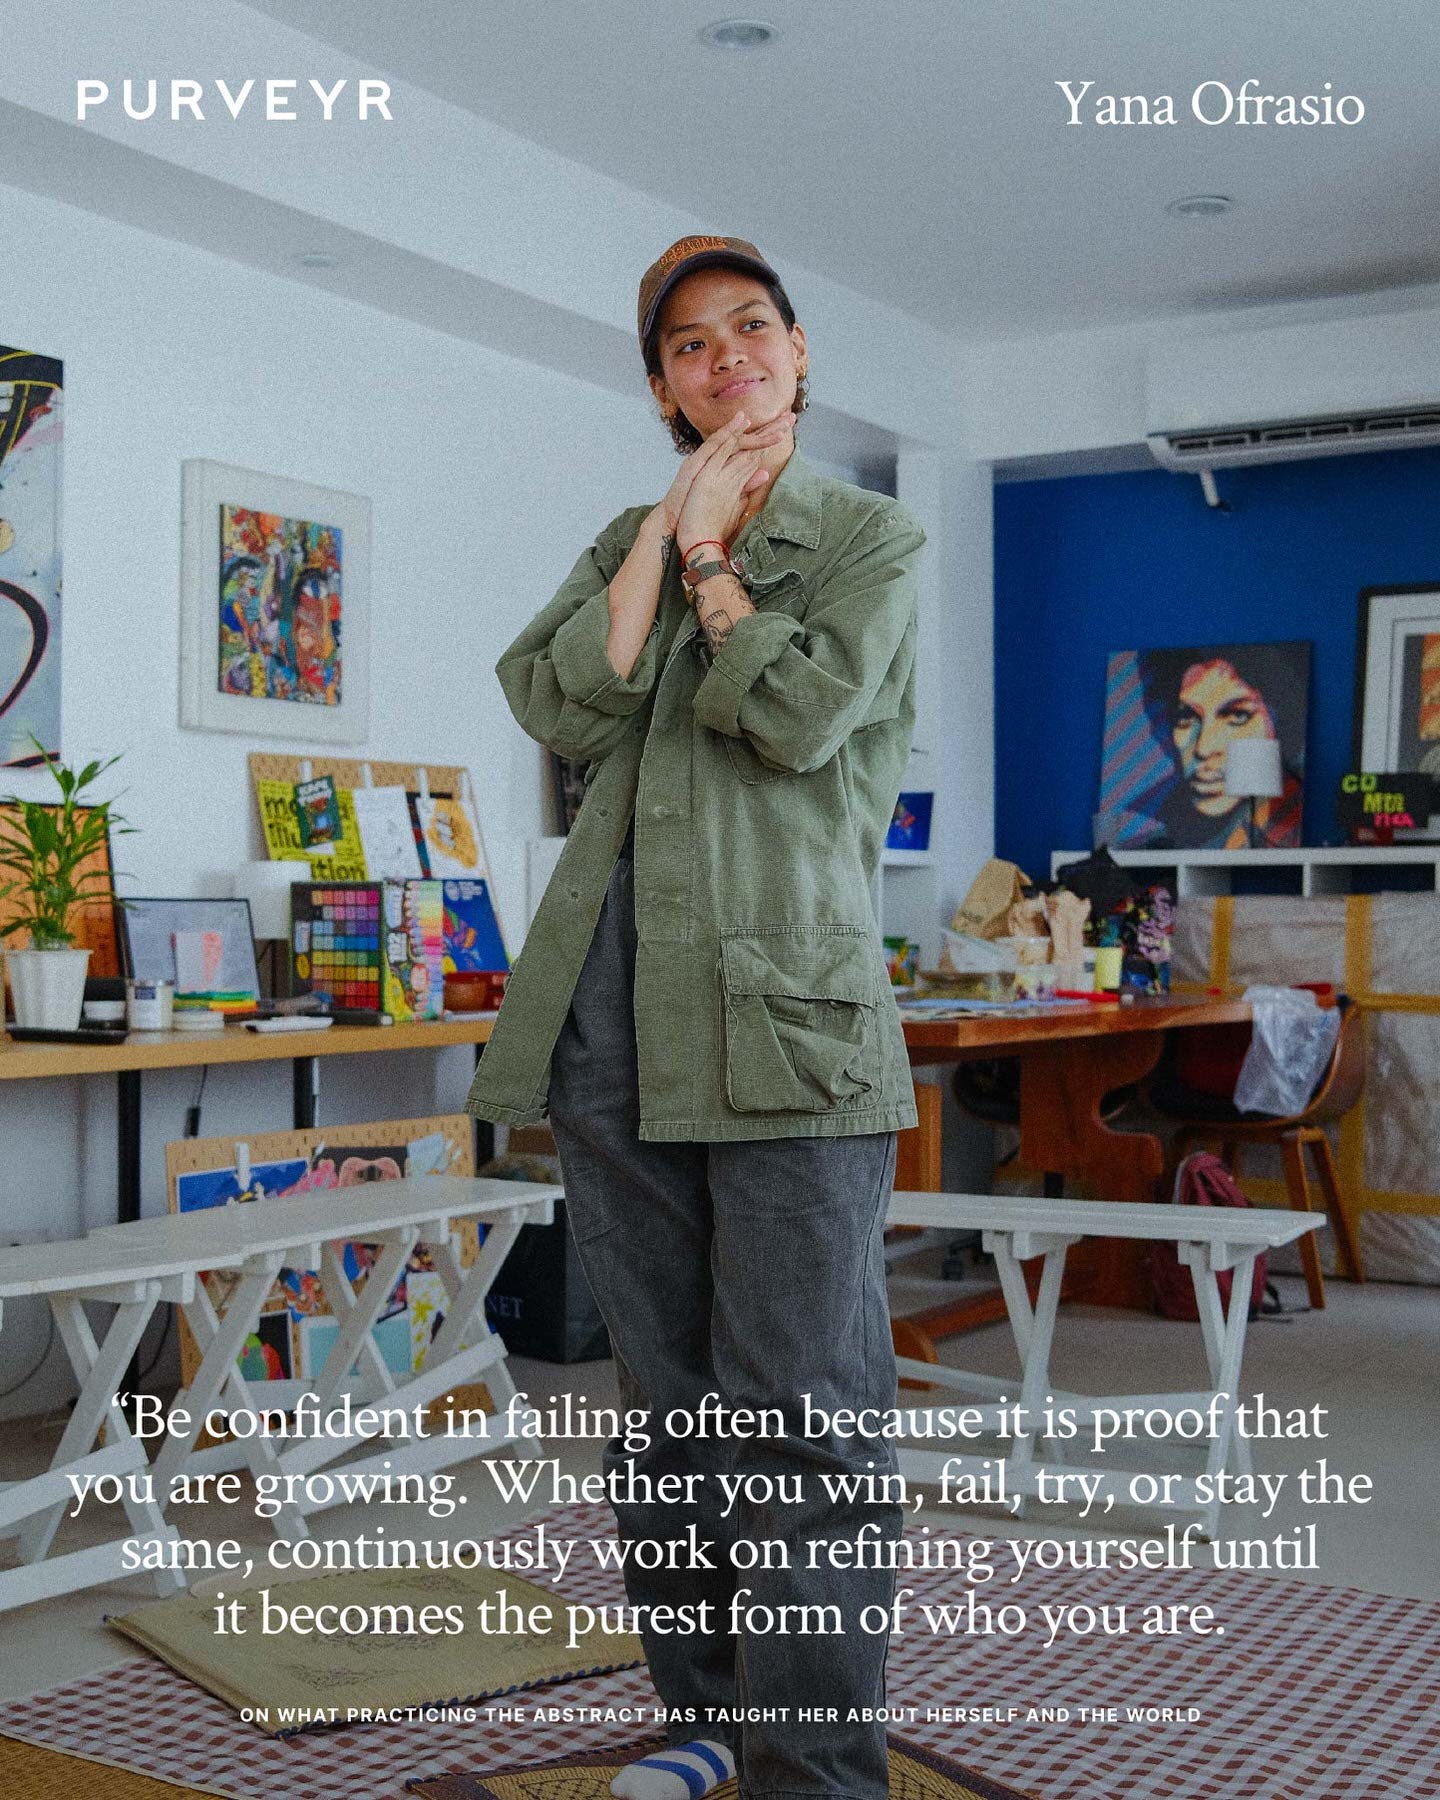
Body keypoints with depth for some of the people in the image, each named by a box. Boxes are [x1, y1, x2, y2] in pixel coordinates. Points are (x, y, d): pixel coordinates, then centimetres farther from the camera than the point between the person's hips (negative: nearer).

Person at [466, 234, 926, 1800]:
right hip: (615, 1018, 5)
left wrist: (709, 555, 2)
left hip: (786, 1007, -4)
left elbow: (799, 715, -10)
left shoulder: (871, 536, 9)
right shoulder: (627, 540, 21)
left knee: (802, 1415, -7)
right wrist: (674, 526, 1)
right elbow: (560, 705, 1)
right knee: (666, 1401, 11)